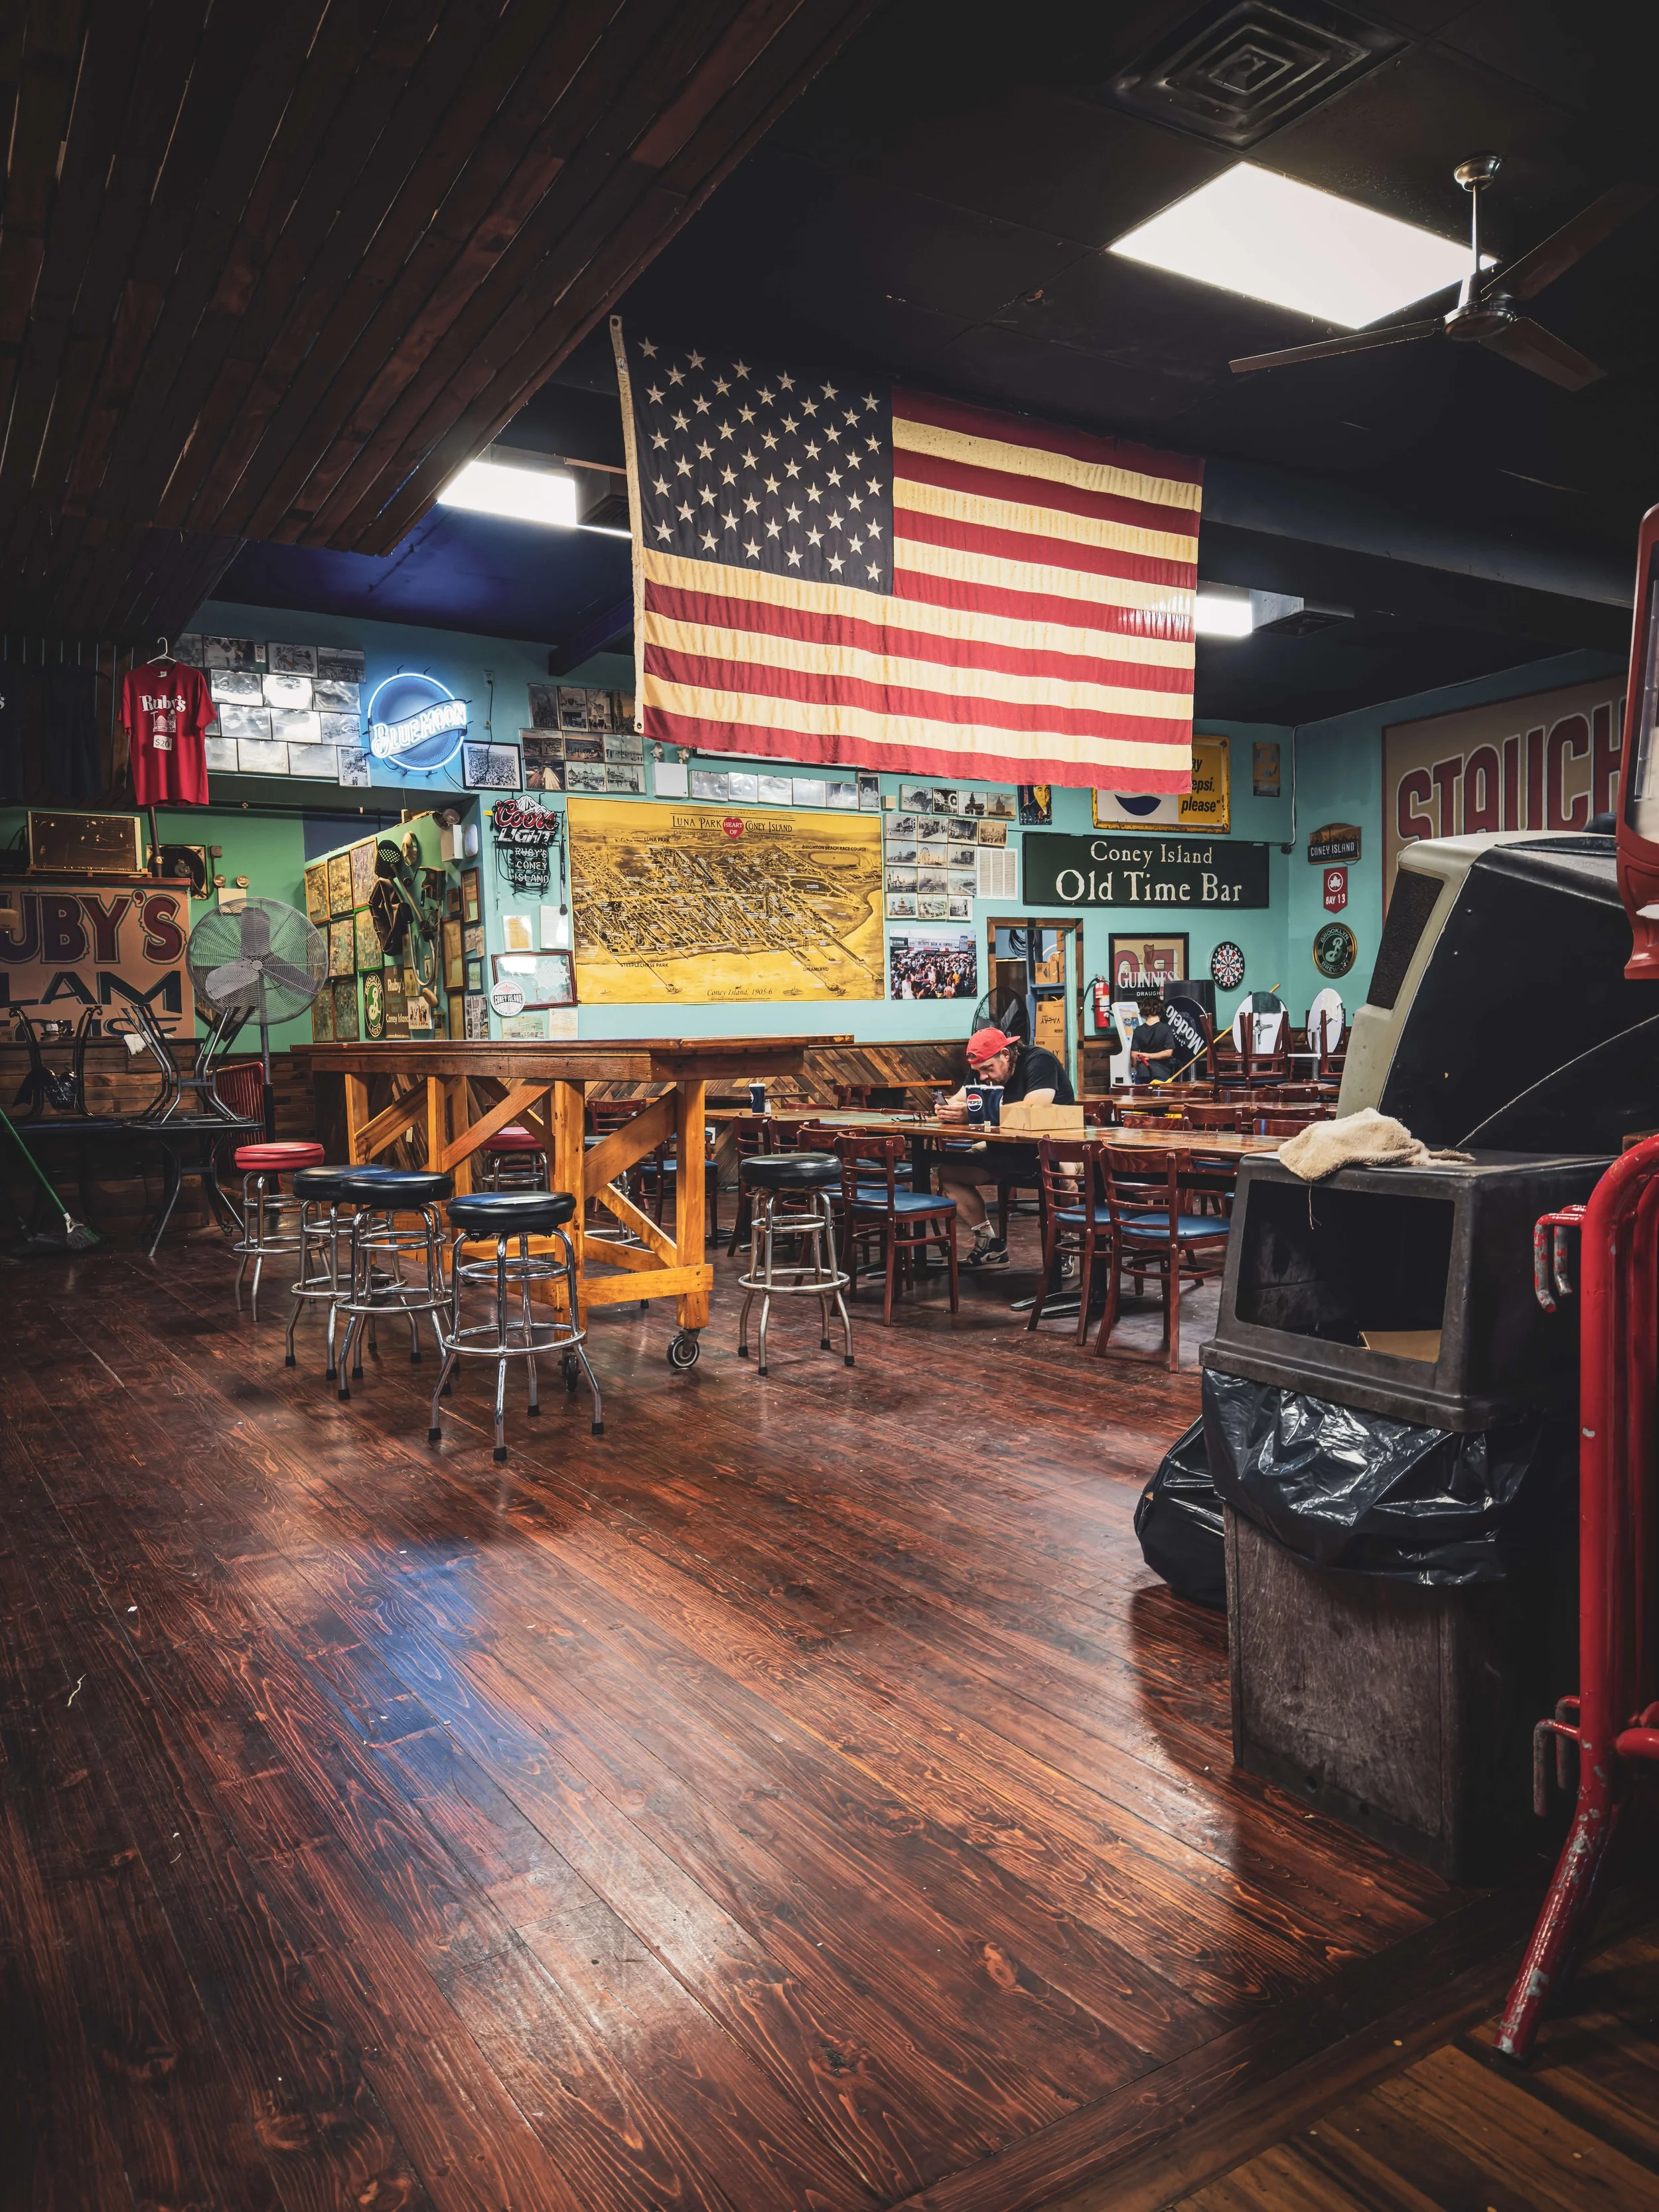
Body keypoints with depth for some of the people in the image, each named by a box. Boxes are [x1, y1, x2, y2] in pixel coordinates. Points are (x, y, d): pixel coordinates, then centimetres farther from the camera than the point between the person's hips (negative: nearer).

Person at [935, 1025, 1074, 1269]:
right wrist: (947, 1109, -23)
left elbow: (1033, 1109, -32)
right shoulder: (982, 1069, 6)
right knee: (948, 1171, -7)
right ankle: (990, 1245, -3)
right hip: (1010, 1152, 7)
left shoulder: (1039, 1061, -18)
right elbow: (958, 1101, 3)